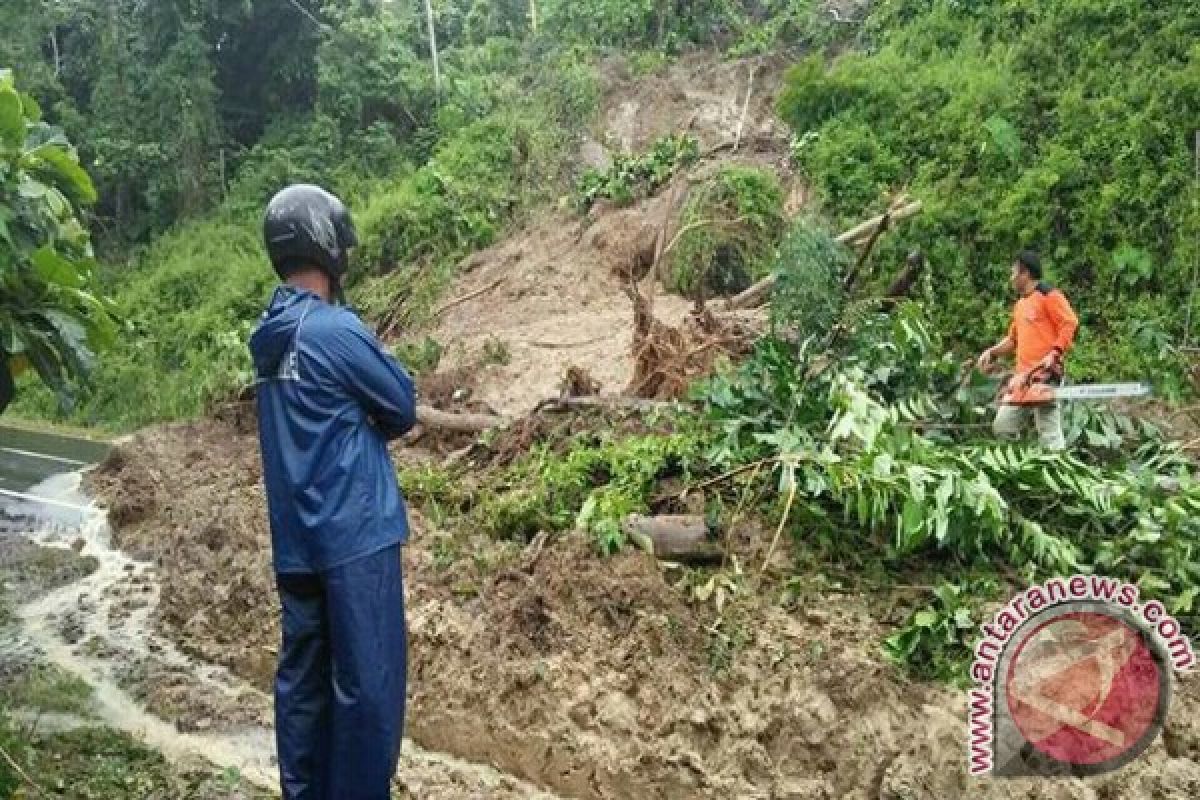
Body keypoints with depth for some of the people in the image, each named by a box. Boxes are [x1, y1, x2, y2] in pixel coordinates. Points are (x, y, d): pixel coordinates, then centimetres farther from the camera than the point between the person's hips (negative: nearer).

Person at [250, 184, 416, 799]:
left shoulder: (269, 334, 10)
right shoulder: (334, 330, -16)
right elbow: (402, 407, -6)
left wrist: (354, 426, 4)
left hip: (295, 538, 9)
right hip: (354, 535, -8)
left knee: (303, 676, 15)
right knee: (368, 686, 0)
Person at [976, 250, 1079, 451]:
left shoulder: (1049, 295, -6)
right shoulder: (1020, 304, 21)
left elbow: (1070, 325, -14)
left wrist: (1054, 354, -22)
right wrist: (992, 353, 14)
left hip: (1046, 375, -9)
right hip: (1023, 377, 9)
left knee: (1049, 431, -9)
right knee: (1002, 426, 9)